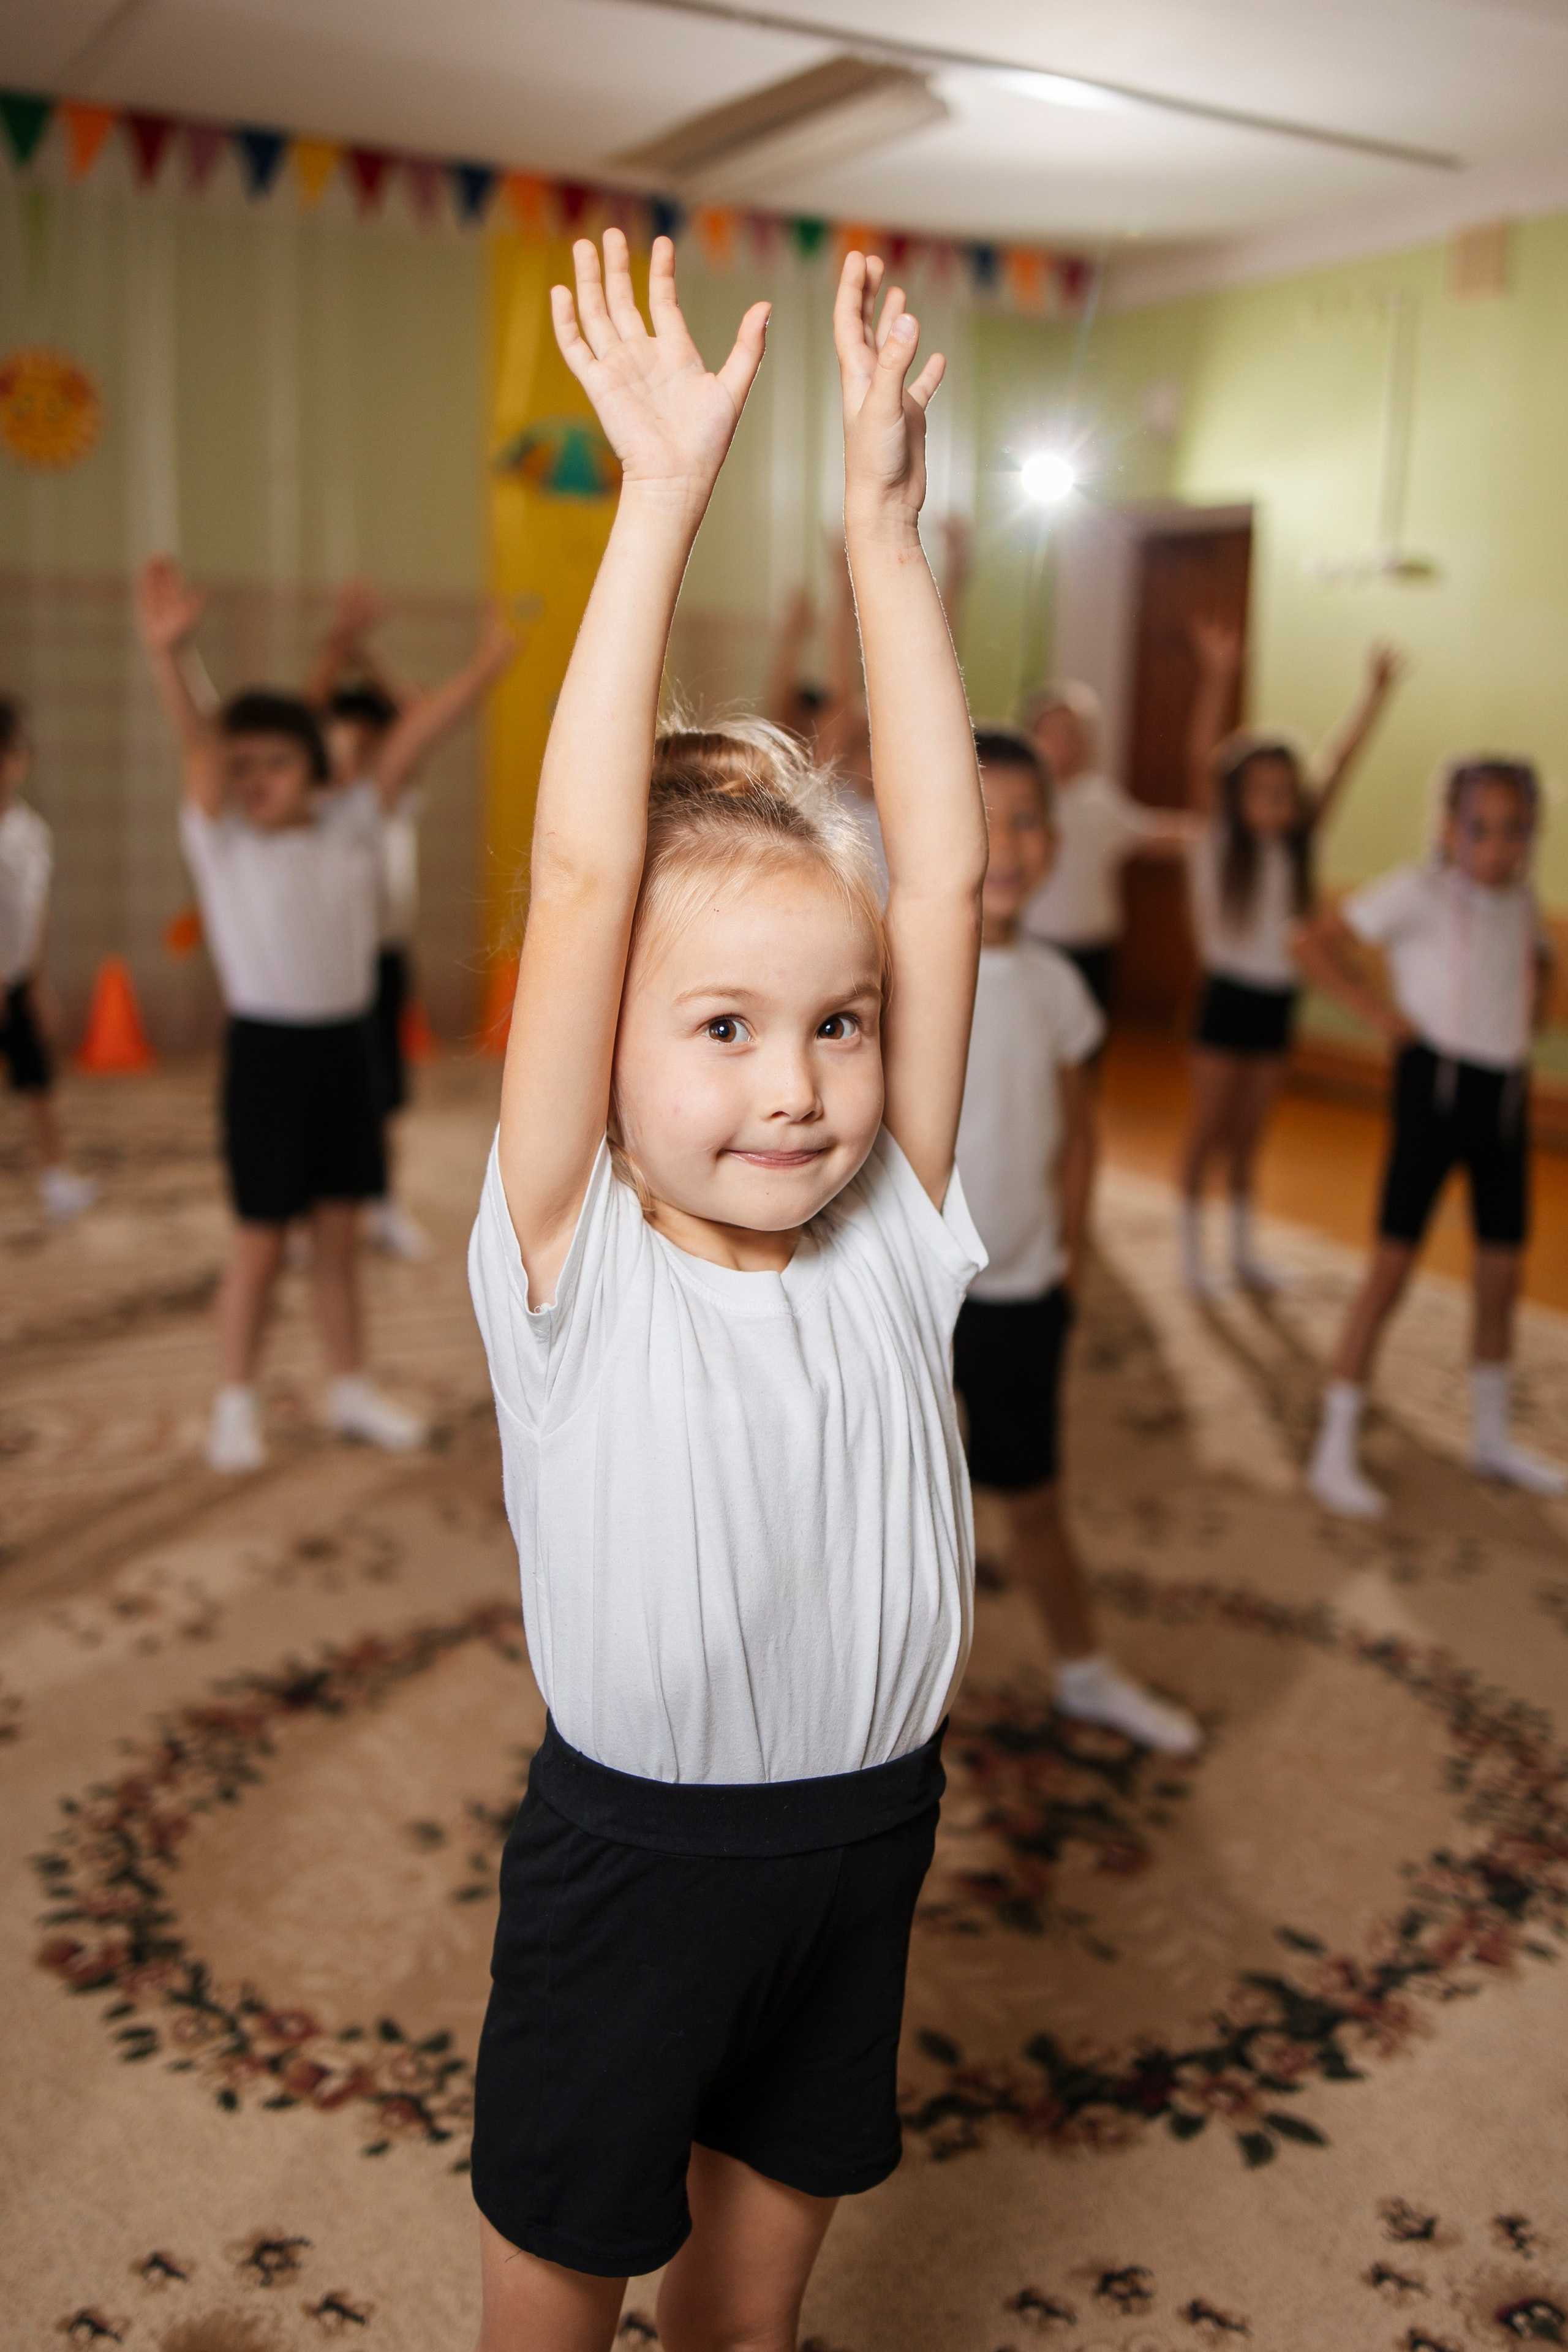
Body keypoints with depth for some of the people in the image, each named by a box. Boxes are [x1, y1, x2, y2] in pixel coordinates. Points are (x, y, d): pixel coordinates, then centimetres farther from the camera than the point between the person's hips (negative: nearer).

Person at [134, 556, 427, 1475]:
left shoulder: (352, 823, 2)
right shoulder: (221, 838, -7)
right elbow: (198, 745, -23)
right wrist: (168, 652, -39)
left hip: (348, 1043, 3)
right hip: (268, 1048, -3)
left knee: (339, 1235, 14)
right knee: (260, 1242, 4)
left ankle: (352, 1388, 26)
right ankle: (237, 1404, 19)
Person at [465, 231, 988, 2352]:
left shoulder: (893, 1241, -10)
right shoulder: (575, 1265, -19)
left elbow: (946, 875, -16)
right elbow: (583, 874, -28)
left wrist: (885, 517, -18)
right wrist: (664, 500, -28)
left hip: (870, 1825, 4)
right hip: (634, 1845, -3)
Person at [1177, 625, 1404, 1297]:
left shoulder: (1299, 843, 2)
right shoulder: (1216, 842, -10)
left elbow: (1339, 762, -1)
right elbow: (1199, 760, -23)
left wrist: (1375, 692, -8)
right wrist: (1216, 679, -35)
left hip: (1278, 1001, 4)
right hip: (1226, 995, -4)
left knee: (1249, 1134, 15)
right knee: (1208, 1129, 5)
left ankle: (1243, 1249, 26)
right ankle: (1192, 1252, 16)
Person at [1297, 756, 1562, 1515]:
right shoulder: (1418, 891, -12)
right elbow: (1315, 944, -16)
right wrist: (1377, 1009, -17)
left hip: (1505, 1090, 7)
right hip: (1435, 1085, -6)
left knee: (1500, 1272, 14)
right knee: (1392, 1264, -6)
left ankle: (1492, 1438, 32)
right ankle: (1335, 1450, 2)